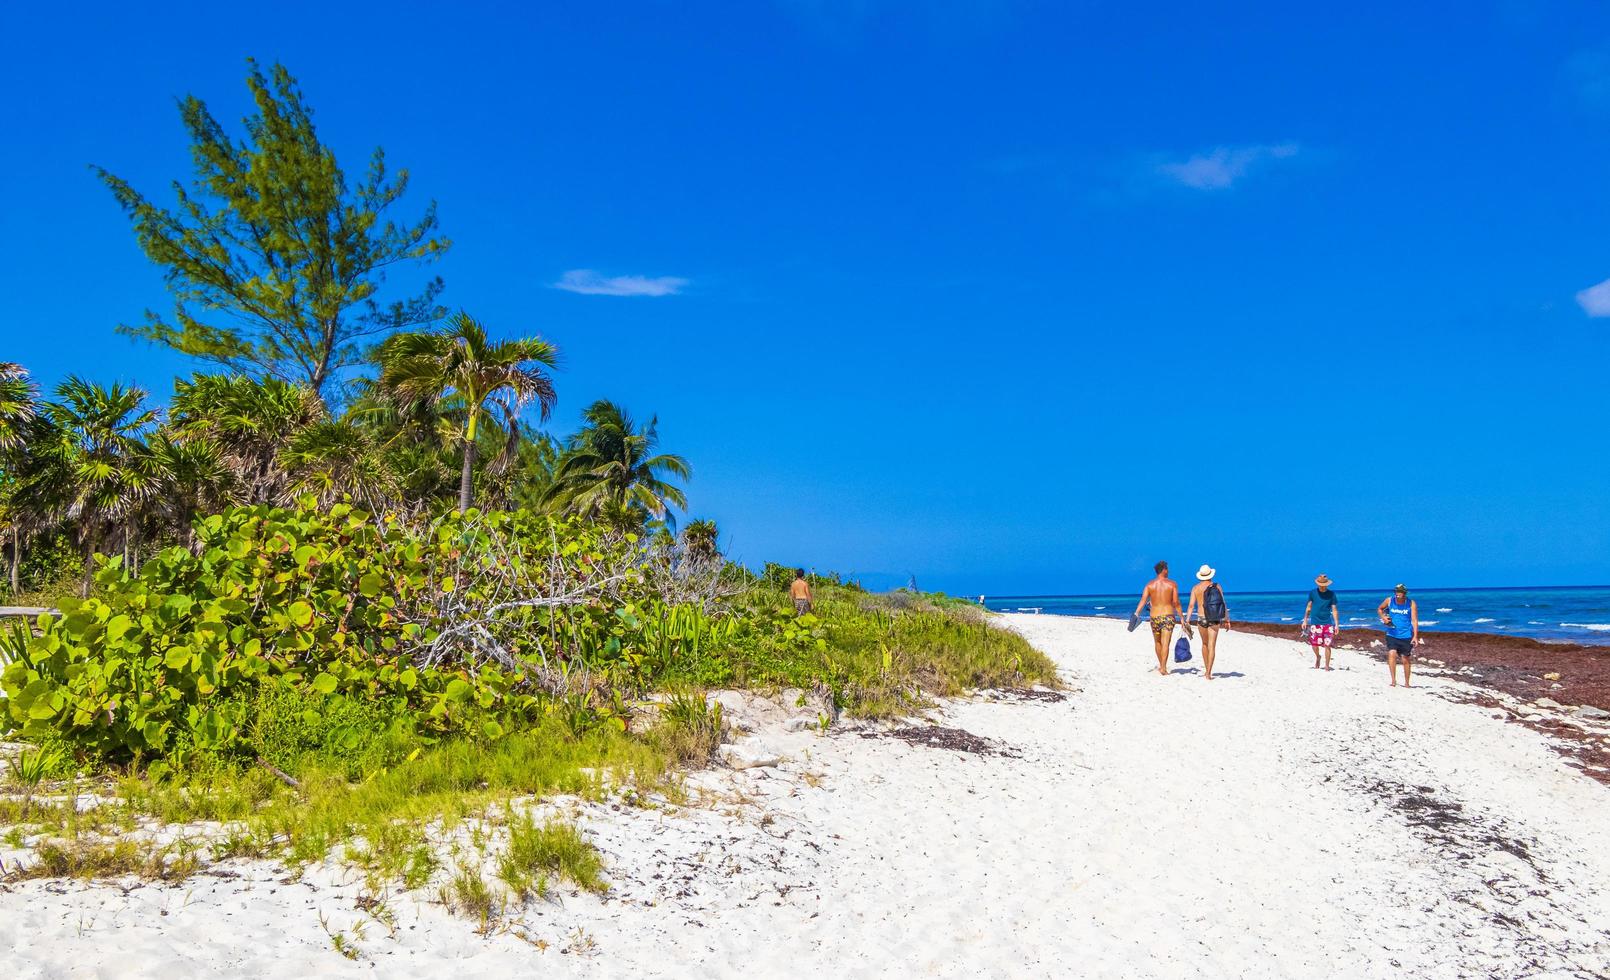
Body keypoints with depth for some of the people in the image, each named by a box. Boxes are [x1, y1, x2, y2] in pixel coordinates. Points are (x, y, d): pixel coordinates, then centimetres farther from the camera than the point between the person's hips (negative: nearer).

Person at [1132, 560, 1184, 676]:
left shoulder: (1150, 584, 3)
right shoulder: (1172, 584, -1)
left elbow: (1143, 600, -8)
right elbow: (1176, 602, -6)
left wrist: (1136, 613, -12)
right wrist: (1181, 617, 2)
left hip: (1155, 617, 2)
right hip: (1168, 615, -2)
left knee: (1158, 642, 19)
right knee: (1165, 643, -6)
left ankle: (1161, 665, 33)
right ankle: (1163, 668, -17)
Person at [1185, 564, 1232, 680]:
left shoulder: (1196, 588, 1)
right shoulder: (1217, 586, 1)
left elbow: (1191, 605, -5)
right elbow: (1223, 605, 0)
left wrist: (1187, 620, -5)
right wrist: (1227, 619, 7)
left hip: (1202, 619, 1)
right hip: (1214, 619, -1)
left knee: (1205, 644, 21)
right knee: (1212, 646, -2)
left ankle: (1207, 670, 30)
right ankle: (1208, 673, -8)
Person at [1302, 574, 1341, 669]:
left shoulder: (1331, 594, -1)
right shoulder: (1312, 592, 1)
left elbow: (1334, 610, 1)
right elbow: (1309, 607, 10)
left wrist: (1337, 624, -3)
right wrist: (1305, 620, 8)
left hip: (1327, 623, -1)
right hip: (1315, 623, 1)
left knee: (1327, 645, -6)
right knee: (1314, 644, 2)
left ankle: (1327, 666, 5)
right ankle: (1317, 657, 34)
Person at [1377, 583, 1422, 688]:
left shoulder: (1411, 604, -9)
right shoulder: (1389, 600, -4)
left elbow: (1414, 620, -11)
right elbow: (1380, 609, 14)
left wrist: (1415, 636, -19)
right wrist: (1383, 617, -7)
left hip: (1406, 636, -1)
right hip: (1392, 635, 1)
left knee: (1406, 660, 9)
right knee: (1391, 654, -19)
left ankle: (1406, 683, 24)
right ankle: (1393, 680, -16)